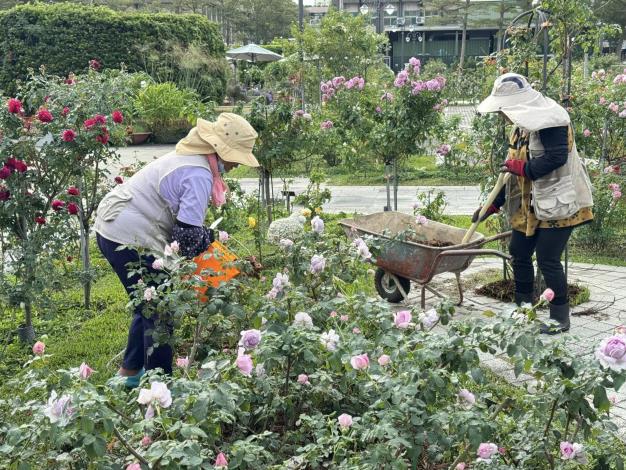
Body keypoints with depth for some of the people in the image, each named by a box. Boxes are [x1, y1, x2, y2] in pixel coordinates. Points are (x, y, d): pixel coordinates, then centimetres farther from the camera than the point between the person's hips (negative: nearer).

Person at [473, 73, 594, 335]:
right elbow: (514, 172, 16)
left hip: (557, 204, -10)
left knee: (548, 259, -8)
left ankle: (560, 318, 6)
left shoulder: (550, 122, -17)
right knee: (519, 253, 12)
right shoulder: (521, 127, 13)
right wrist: (493, 205, 12)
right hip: (531, 205, 10)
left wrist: (523, 168, -18)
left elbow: (557, 157, -29)